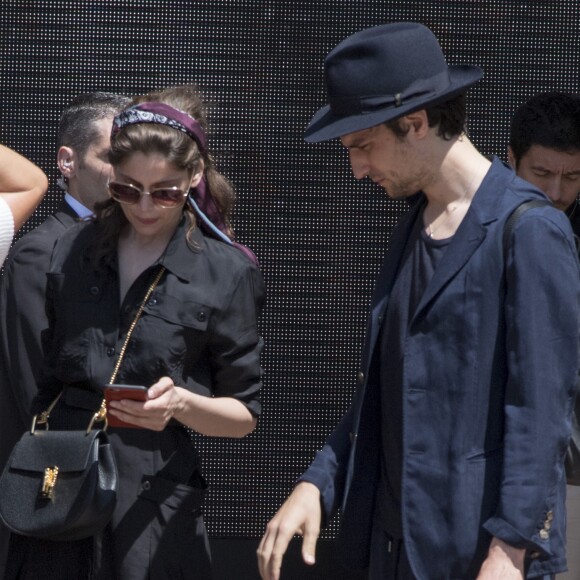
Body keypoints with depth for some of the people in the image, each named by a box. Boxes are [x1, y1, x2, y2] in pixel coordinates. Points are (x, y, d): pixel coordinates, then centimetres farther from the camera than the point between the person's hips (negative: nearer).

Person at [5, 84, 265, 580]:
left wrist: (180, 403, -18)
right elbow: (45, 379, 15)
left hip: (151, 502, -3)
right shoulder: (73, 251, 8)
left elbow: (244, 415, 0)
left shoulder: (227, 273, -3)